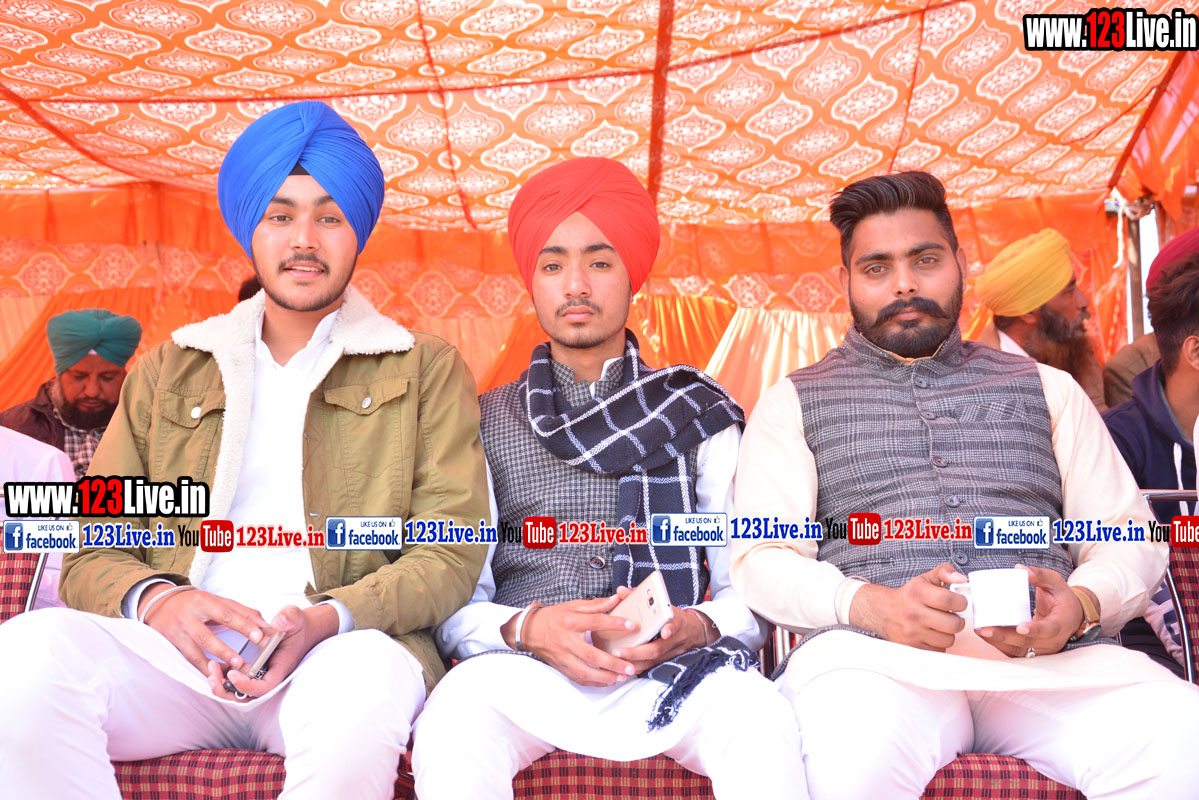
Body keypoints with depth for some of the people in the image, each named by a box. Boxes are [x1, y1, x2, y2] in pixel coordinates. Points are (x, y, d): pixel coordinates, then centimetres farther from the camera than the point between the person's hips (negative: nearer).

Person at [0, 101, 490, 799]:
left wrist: (328, 619, -15)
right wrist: (156, 599, -9)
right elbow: (92, 555, 15)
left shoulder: (427, 370, 12)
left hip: (337, 653, -1)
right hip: (179, 657, 2)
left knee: (368, 675, -37)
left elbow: (451, 556, 3)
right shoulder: (168, 371, 21)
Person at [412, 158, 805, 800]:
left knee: (759, 717, -33)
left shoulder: (701, 414, 16)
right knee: (454, 718, -33)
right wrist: (524, 627, -14)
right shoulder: (487, 422, 15)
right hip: (522, 667, 1)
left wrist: (698, 626, -12)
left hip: (674, 668, 0)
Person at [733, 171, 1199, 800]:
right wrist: (869, 604, -15)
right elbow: (762, 559, 6)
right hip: (874, 651, -2)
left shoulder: (1046, 388, 25)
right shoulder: (794, 401, 18)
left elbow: (1130, 534, 19)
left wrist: (1081, 603, -5)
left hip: (1051, 652, 3)